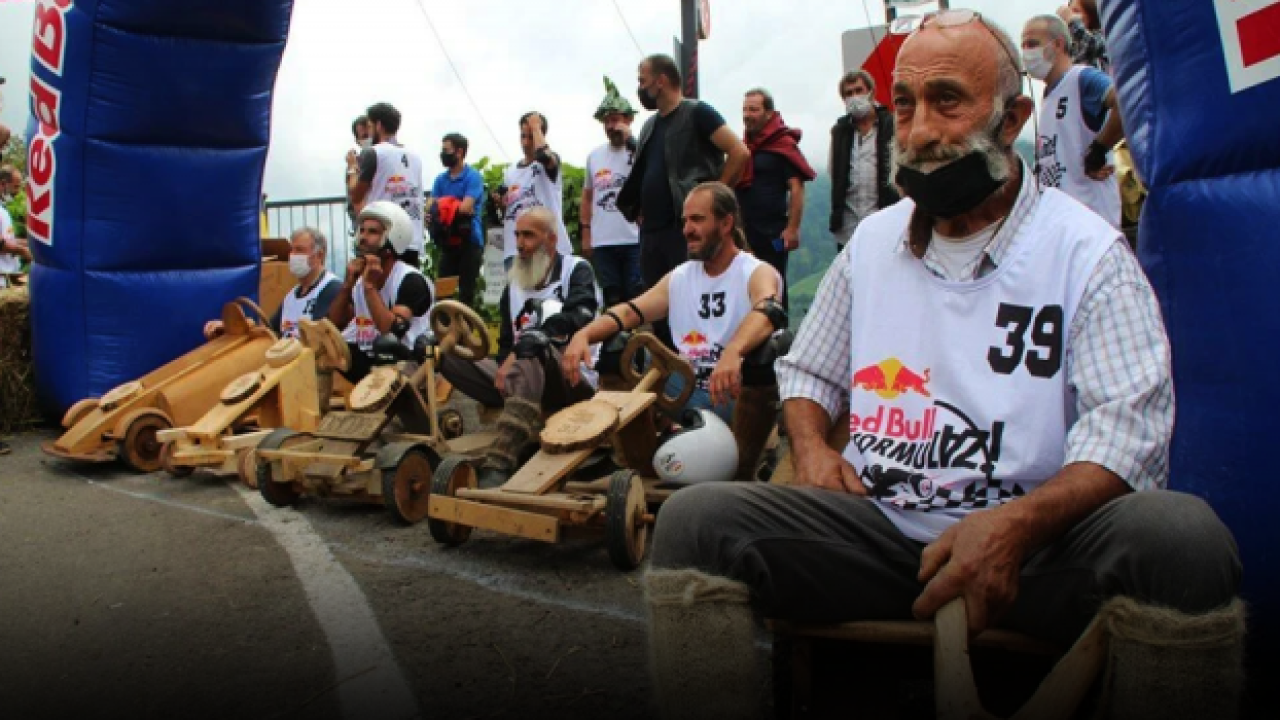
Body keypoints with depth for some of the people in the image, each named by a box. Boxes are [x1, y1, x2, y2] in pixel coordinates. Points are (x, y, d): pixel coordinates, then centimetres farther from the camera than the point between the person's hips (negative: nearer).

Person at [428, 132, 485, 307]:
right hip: (447, 242, 6)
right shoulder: (440, 179, 12)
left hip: (469, 242, -6)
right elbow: (432, 208, 5)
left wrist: (443, 206, -1)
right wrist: (454, 207, -15)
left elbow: (466, 208, -16)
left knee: (466, 292, -3)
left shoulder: (473, 177, -6)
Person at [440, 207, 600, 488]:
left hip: (575, 382, -6)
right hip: (524, 383, 6)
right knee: (450, 357, -10)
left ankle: (500, 463, -49)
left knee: (532, 350, -38)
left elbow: (579, 320, -19)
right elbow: (507, 343, 17)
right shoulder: (514, 285, 17)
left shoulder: (576, 270, 1)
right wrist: (505, 368, -8)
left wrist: (521, 351, -29)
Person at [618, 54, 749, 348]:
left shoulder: (697, 113, -3)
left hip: (687, 228, -8)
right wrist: (639, 210, 14)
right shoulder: (650, 125, 20)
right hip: (651, 230, 8)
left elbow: (740, 153, -12)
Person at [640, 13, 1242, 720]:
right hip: (877, 525, 3)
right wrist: (812, 449, 1)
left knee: (1183, 537, -34)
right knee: (693, 519, -22)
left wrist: (1017, 526, -27)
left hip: (1035, 537, -2)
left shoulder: (1088, 251, 1)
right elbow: (807, 371, 25)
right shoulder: (872, 241, 16)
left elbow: (1126, 428, -9)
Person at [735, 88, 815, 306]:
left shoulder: (783, 145, -6)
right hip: (744, 231, 7)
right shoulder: (743, 146, 14)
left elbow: (797, 188, -12)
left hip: (772, 233, -7)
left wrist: (793, 228, -19)